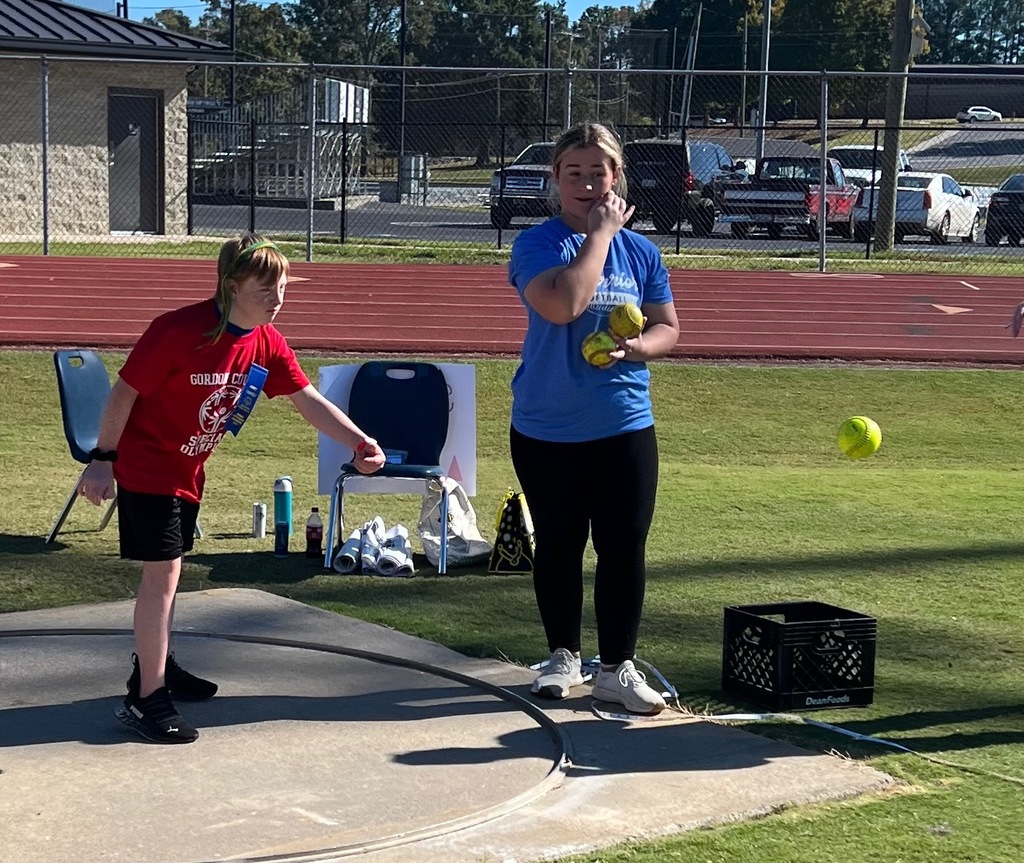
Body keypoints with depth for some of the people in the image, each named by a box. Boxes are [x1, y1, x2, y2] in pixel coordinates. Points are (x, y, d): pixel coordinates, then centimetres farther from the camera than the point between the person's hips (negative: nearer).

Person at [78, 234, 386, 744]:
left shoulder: (267, 345, -6)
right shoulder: (181, 331, -27)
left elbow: (308, 400, -5)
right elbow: (125, 392, -20)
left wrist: (359, 443, -18)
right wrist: (102, 460, -15)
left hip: (188, 471, 8)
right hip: (145, 467, -8)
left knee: (167, 568, 21)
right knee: (162, 572, -10)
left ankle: (156, 663, 39)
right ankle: (147, 700, -5)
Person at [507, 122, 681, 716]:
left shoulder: (641, 251, 5)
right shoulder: (537, 244, -7)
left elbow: (668, 327, 11)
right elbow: (562, 304, -26)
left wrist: (635, 347, -12)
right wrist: (601, 232, -18)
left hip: (625, 427, 2)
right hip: (546, 429, -2)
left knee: (625, 548, 1)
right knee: (558, 547, 11)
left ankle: (619, 668, 12)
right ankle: (564, 656, 28)